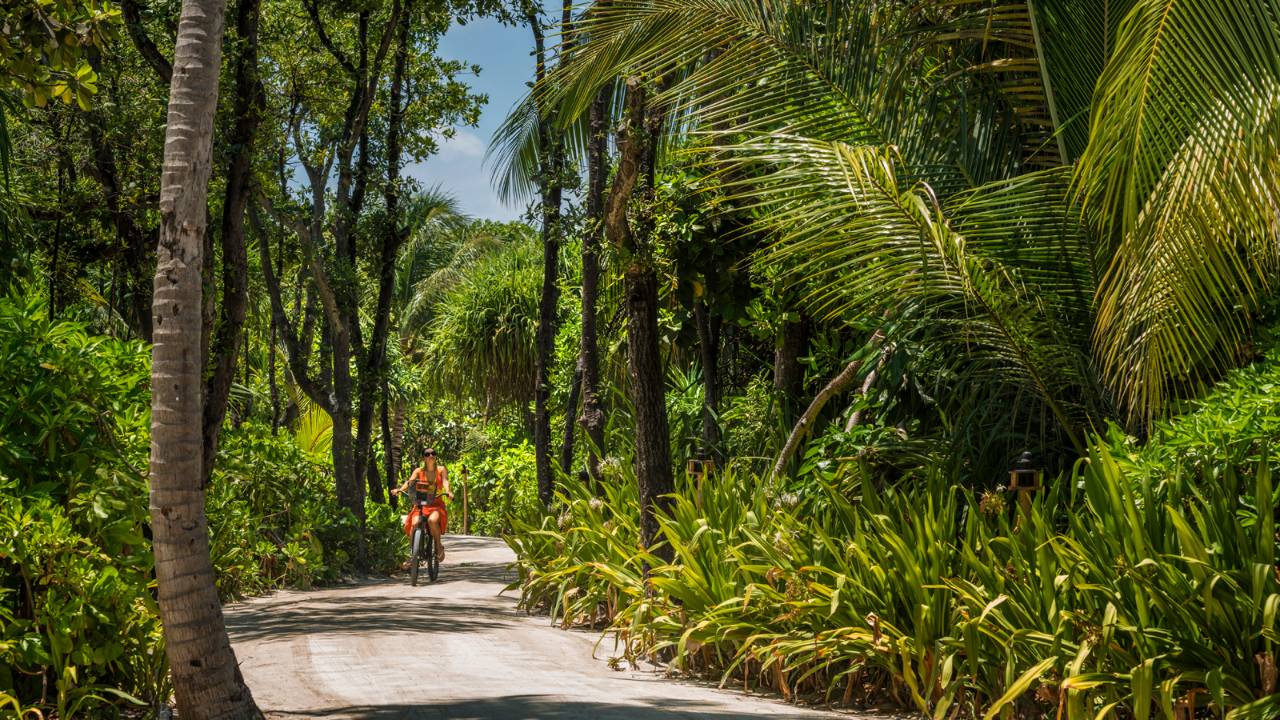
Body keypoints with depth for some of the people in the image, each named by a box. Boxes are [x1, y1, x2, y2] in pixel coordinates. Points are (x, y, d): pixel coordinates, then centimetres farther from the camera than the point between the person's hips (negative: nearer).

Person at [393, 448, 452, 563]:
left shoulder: (441, 470, 4)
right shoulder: (418, 471, 4)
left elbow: (445, 481, -14)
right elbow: (410, 481, -11)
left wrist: (447, 491, -36)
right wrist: (400, 489, -32)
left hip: (436, 505, -1)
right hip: (420, 505, 1)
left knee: (432, 520, -34)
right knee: (414, 523, -28)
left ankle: (439, 546, -11)